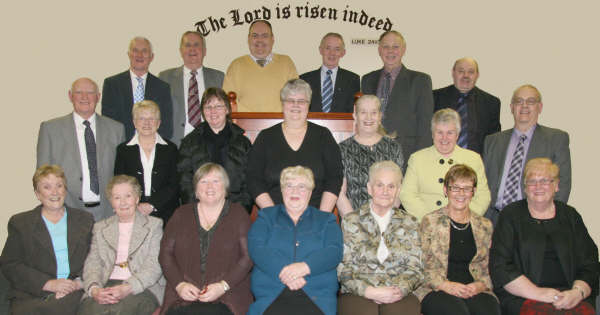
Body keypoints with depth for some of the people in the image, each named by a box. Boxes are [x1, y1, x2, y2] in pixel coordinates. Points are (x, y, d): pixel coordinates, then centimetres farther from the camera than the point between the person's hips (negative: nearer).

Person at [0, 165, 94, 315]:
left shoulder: (85, 219, 18)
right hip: (31, 296, 1)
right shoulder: (20, 222, 14)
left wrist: (79, 282, -10)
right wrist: (48, 284, -9)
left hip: (76, 292, 0)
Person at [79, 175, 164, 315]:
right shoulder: (100, 227, 22)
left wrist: (128, 288, -17)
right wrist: (94, 289, -12)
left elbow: (154, 266, -1)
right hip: (106, 286, 3)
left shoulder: (154, 225, 11)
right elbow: (92, 263, 10)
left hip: (143, 287, -2)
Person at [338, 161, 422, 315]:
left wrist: (401, 289, -10)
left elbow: (415, 268, 10)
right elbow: (343, 268, 3)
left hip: (398, 296, 1)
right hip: (358, 294, 0)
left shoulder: (409, 223, 16)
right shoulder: (351, 221, 10)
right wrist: (369, 291, -12)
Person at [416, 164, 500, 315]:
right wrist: (445, 284, -13)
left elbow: (489, 267, 16)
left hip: (475, 290, 3)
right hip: (437, 290, -2)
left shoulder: (485, 225, 18)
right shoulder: (430, 221, 6)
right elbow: (422, 264, 1)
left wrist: (481, 284, -4)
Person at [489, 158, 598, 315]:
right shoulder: (510, 215, 7)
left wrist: (578, 292, -10)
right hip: (521, 296, -3)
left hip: (567, 295, 3)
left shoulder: (570, 215, 16)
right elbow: (500, 266, -2)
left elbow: (589, 266, 10)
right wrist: (537, 293, -12)